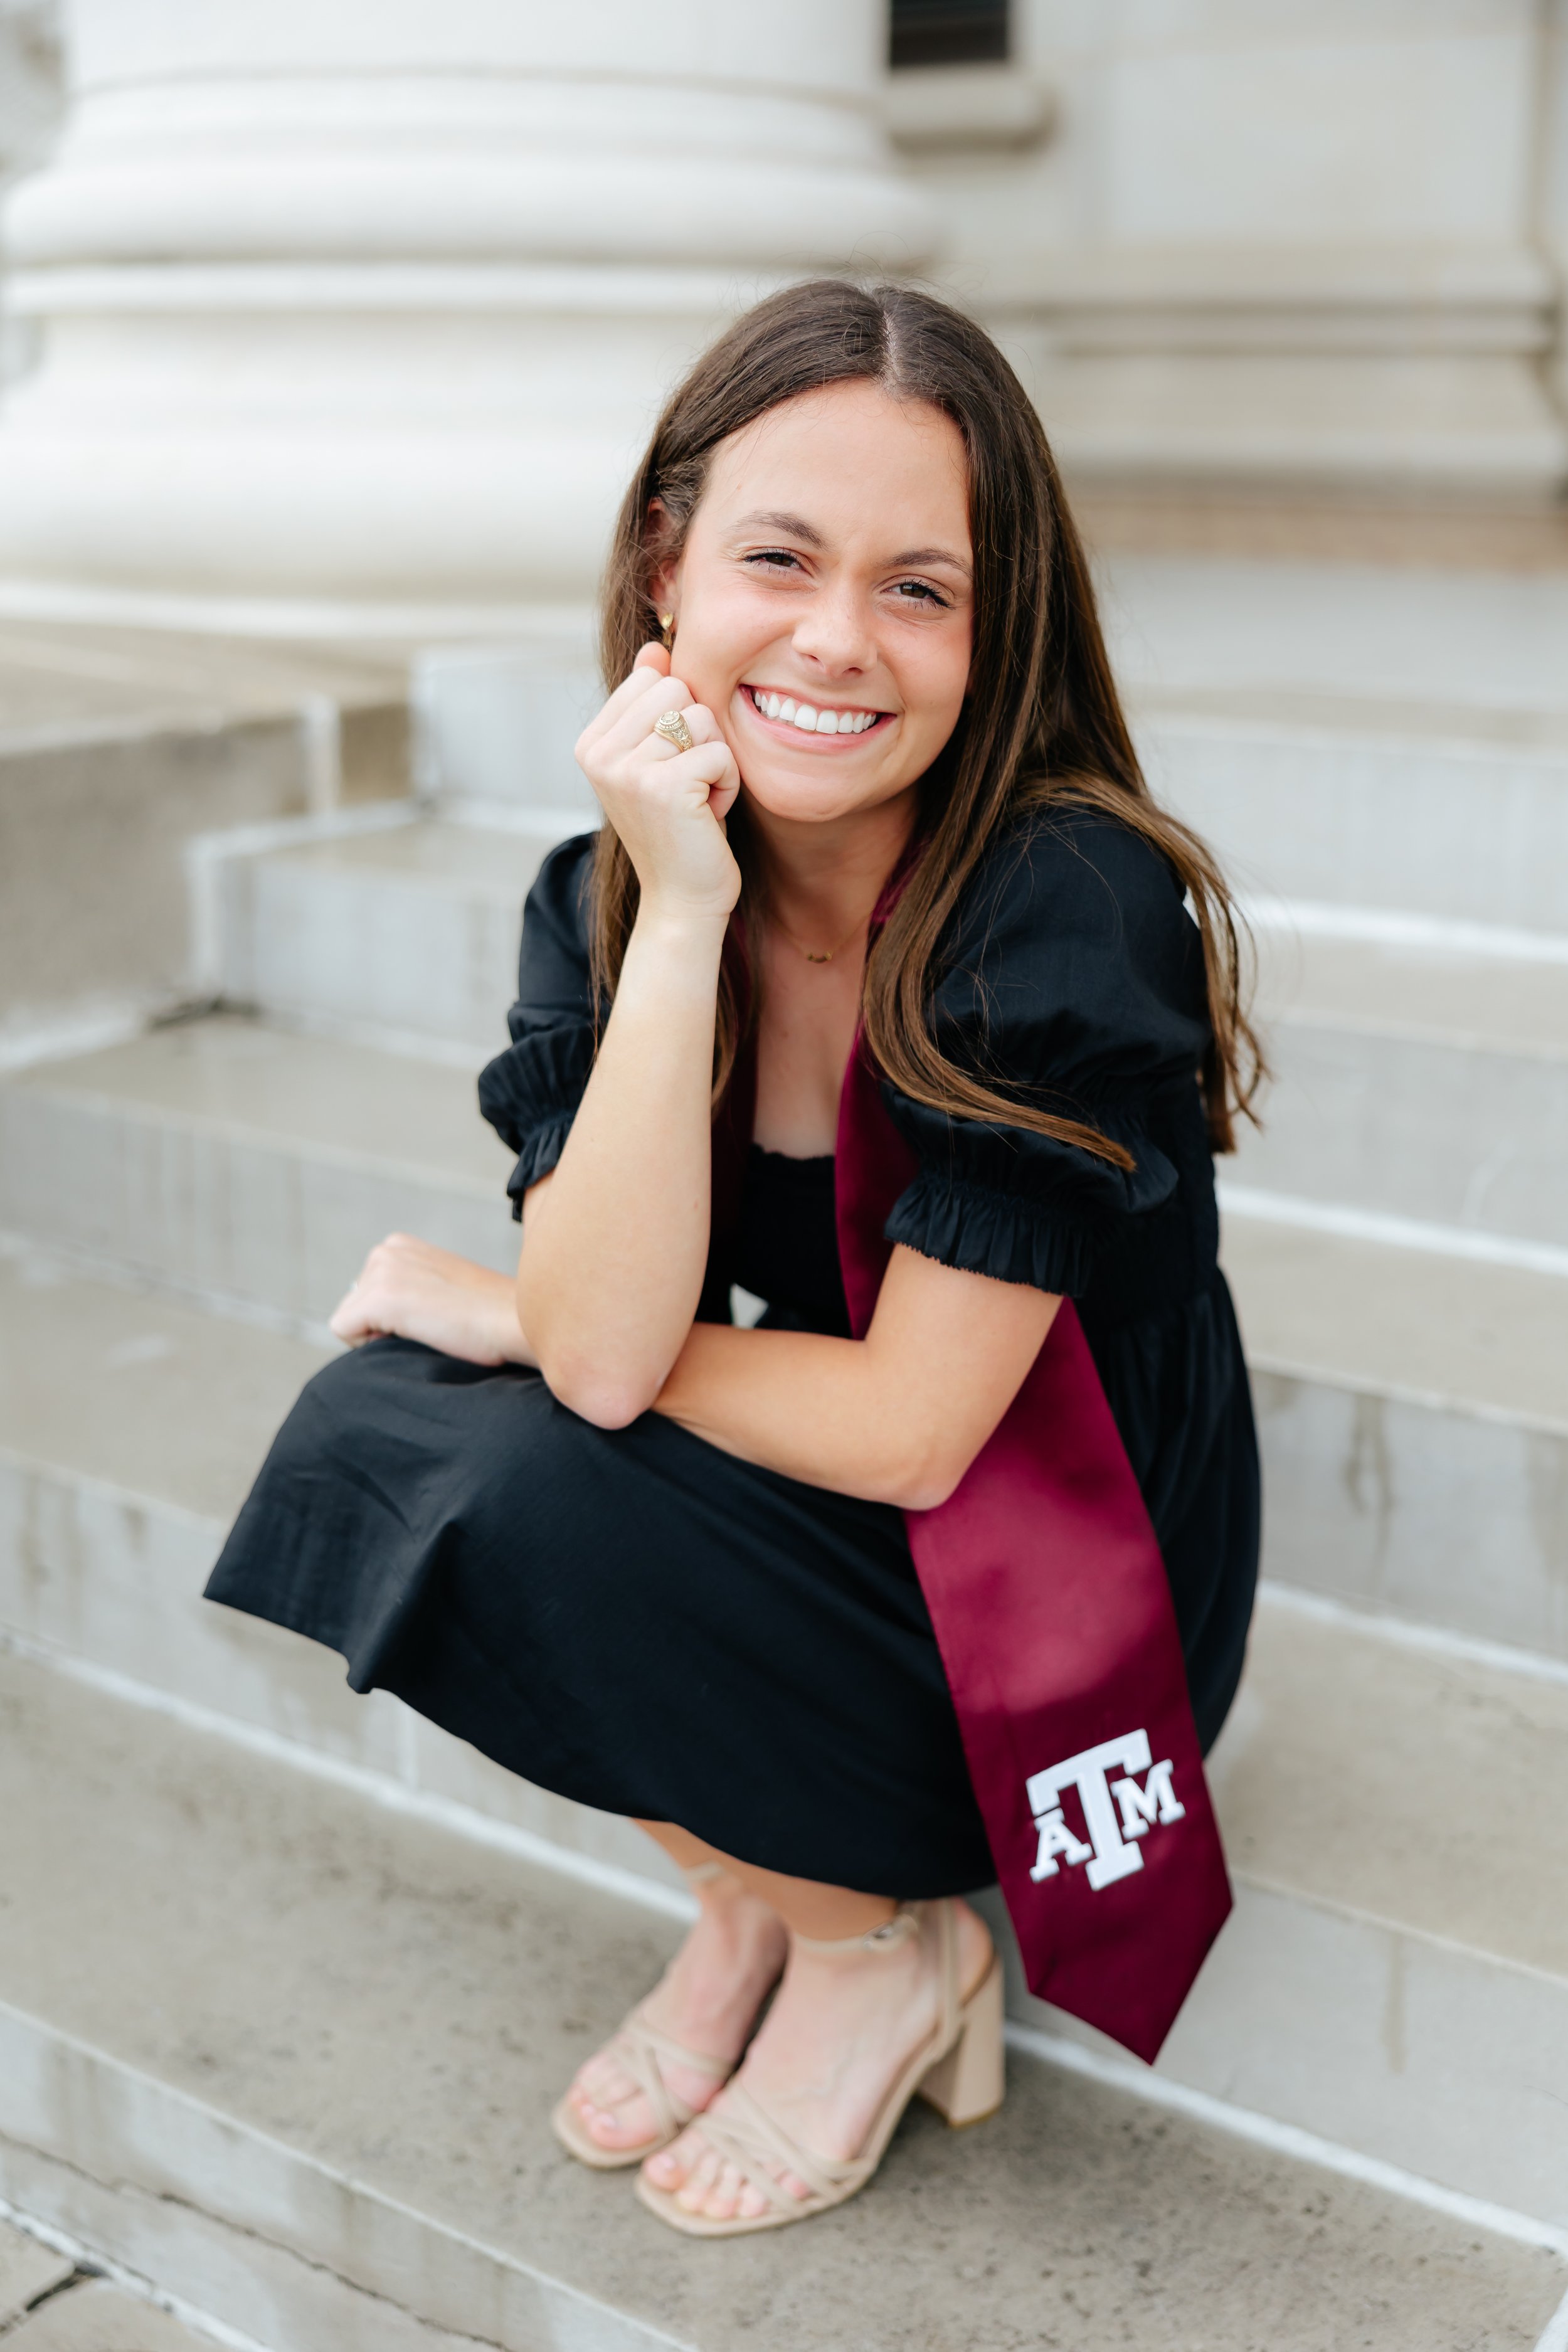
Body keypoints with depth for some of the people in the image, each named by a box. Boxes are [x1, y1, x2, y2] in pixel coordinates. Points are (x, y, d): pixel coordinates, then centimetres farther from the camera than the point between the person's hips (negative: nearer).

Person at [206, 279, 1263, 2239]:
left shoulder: (1066, 914, -25)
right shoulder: (604, 895, -8)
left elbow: (909, 1428, -24)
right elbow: (604, 1342, -22)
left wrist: (509, 1316, -13)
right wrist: (684, 910, -27)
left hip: (1077, 1633, -5)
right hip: (830, 1542, 6)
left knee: (545, 1503, -24)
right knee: (365, 1431, -11)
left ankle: (883, 1948, 3)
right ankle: (757, 1895, 8)